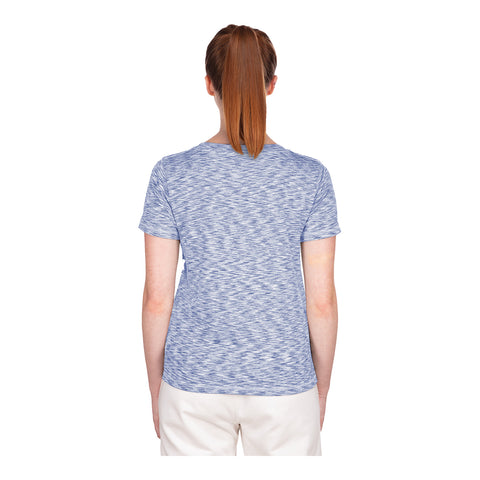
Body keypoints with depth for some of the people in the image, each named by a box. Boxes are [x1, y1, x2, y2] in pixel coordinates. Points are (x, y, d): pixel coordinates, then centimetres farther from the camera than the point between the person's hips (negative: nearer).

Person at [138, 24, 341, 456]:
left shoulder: (171, 174, -10)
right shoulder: (311, 177, -9)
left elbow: (157, 298, -6)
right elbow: (322, 302, -6)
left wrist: (157, 390, 8)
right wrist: (321, 391, 9)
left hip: (194, 386, 1)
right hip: (284, 385, 0)